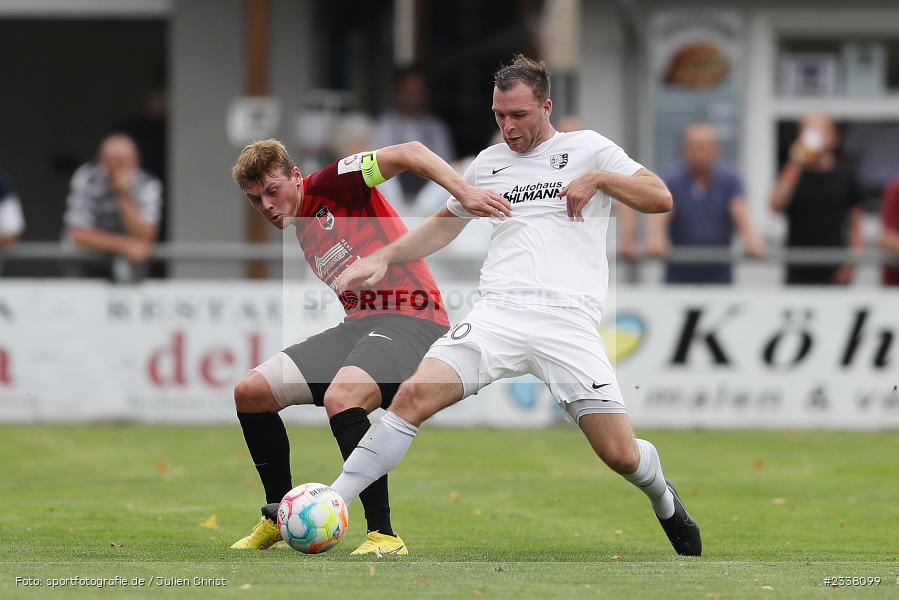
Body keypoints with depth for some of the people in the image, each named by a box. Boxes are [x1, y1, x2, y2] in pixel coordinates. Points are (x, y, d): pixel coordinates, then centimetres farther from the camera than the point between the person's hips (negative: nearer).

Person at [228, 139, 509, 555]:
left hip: (412, 319, -9)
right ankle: (279, 516, 17)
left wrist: (465, 192, -26)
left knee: (340, 398, -35)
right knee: (250, 392, 1)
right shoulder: (298, 233, 18)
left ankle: (384, 535, -31)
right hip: (358, 326, 9)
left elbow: (409, 153, -15)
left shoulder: (329, 186, -6)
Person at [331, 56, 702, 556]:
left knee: (622, 455, -9)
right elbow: (446, 224, 33)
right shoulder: (488, 163, 20)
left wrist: (598, 178, -8)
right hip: (499, 313, 3)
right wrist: (384, 258, 22)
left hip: (569, 322, -3)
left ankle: (665, 502, 27)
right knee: (415, 395, -21)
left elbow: (661, 199, 4)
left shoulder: (587, 148, 9)